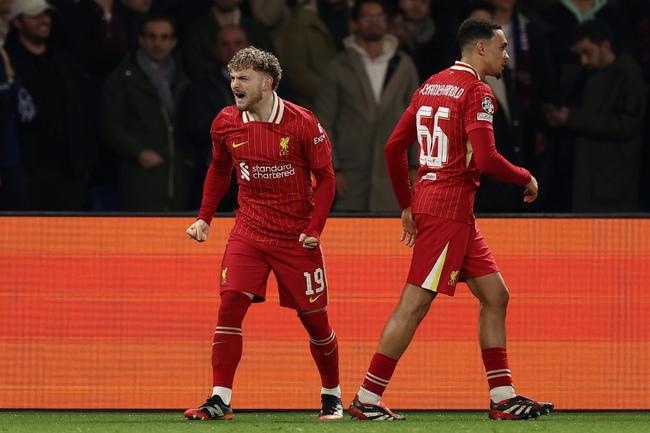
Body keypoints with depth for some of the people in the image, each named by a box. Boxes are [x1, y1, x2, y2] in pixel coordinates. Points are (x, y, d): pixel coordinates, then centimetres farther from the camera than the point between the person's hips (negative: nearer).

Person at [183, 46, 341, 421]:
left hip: (296, 236, -2)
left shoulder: (302, 123, -13)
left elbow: (326, 177, -4)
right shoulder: (226, 124, -2)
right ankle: (220, 400, -14)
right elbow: (219, 169, 16)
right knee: (231, 304, -15)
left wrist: (314, 229, -12)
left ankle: (332, 396, 24)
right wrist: (205, 218, 9)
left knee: (314, 317, 4)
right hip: (249, 231, 3)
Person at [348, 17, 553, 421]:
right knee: (414, 305, -7)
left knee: (495, 295, 12)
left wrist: (407, 204, 22)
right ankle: (367, 399, -5)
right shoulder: (477, 92, -12)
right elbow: (486, 160, -21)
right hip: (449, 208, -10)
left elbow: (394, 147, 16)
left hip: (427, 200, 10)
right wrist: (526, 178, -4)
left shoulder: (431, 85, 14)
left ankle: (503, 397, 12)